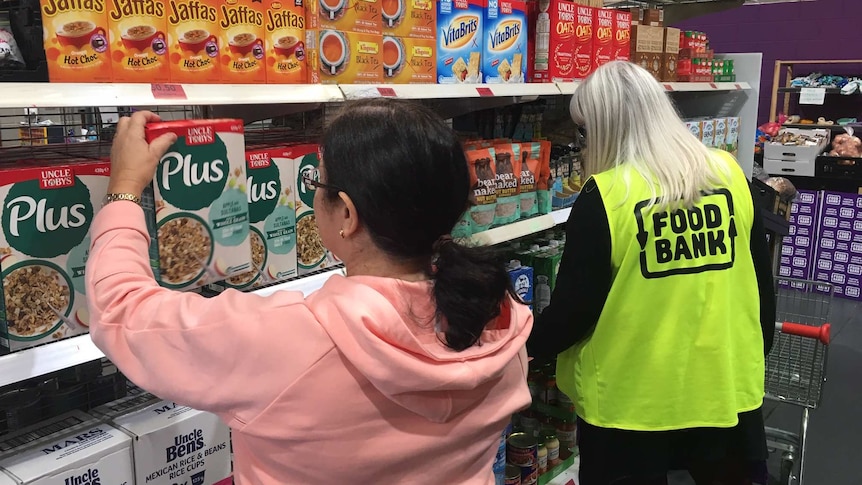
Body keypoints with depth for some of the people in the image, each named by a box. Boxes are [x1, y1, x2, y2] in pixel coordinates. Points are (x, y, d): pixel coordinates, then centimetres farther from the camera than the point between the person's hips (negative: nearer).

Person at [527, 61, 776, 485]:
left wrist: (524, 345, 4)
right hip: (727, 385, 5)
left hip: (630, 400, -4)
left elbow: (573, 310, -14)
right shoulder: (729, 173, -3)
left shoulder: (605, 196, -18)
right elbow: (761, 278, 6)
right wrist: (757, 346, 21)